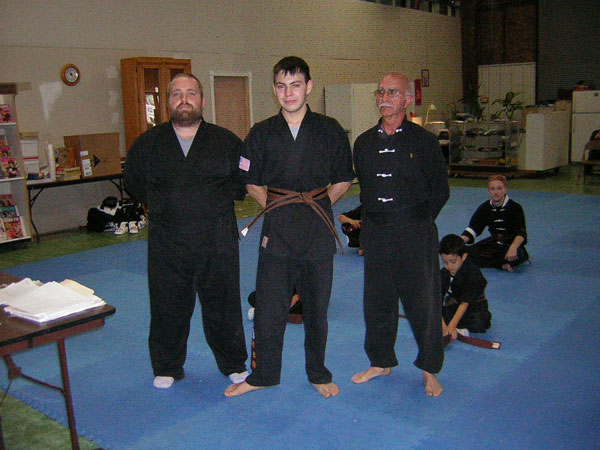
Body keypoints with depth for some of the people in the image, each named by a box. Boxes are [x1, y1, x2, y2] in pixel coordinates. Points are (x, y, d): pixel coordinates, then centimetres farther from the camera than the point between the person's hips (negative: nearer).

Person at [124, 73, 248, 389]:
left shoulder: (226, 141, 1)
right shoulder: (148, 144, 4)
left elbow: (244, 181, 9)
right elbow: (133, 183, 16)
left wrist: (216, 200, 0)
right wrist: (162, 205, 7)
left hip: (217, 241, -1)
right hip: (166, 244, 1)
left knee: (222, 304, 10)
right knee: (168, 307, 10)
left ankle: (234, 363, 30)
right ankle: (166, 368, 31)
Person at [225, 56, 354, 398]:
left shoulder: (329, 130, 1)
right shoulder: (262, 133, 3)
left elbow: (343, 181, 8)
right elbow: (253, 183, 12)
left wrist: (318, 204, -1)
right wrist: (275, 208, 2)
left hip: (318, 228, 0)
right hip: (276, 227, 1)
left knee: (316, 306, 11)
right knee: (269, 306, 5)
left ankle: (319, 374, 29)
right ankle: (262, 375, 24)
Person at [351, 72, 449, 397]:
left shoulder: (423, 140, -3)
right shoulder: (364, 142, 7)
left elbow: (440, 189, 1)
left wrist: (417, 220, -2)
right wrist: (375, 218, 8)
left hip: (415, 234, -3)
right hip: (375, 233, 4)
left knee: (422, 301, 3)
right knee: (377, 300, 12)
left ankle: (429, 369, 22)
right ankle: (381, 361, 31)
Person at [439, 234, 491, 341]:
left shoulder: (473, 273, -22)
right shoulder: (443, 274, -8)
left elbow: (465, 302, -27)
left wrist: (451, 325, -35)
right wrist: (443, 326, -31)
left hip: (474, 307, -4)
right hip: (453, 306, 4)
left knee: (479, 322, -37)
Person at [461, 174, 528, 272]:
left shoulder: (515, 208, -13)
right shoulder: (484, 208, 0)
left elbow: (521, 232, -23)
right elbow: (472, 228, -4)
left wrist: (513, 247, -44)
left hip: (512, 243, -5)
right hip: (494, 242, 5)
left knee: (517, 253, -41)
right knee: (466, 252, -19)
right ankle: (502, 265, -22)